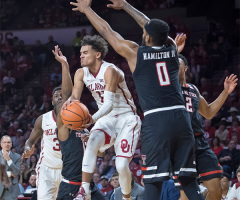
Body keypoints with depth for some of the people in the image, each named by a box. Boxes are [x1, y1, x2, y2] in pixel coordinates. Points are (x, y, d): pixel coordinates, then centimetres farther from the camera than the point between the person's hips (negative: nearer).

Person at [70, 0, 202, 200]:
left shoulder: (134, 52, 2)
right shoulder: (172, 49, 13)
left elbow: (106, 31, 15)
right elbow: (150, 25, 30)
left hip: (156, 120, -4)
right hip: (181, 117, 4)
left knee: (153, 183, -3)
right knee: (189, 180, 6)